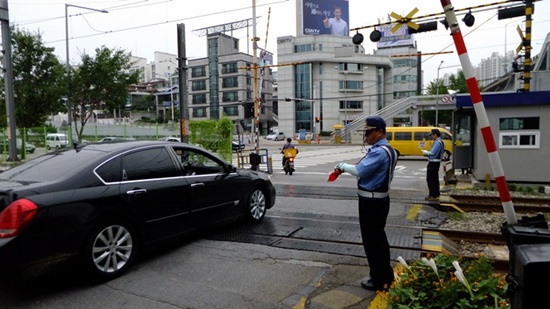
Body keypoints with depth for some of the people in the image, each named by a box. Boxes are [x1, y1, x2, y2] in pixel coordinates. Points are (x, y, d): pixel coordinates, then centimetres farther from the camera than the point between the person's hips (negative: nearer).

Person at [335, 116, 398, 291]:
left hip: (371, 201, -11)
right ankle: (386, 276, 33)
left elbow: (359, 170, -27)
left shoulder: (379, 152, -22)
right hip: (380, 199, 11)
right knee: (379, 238, 20)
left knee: (372, 240, 2)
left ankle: (379, 281, 15)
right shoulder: (387, 149, 12)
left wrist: (343, 166, -10)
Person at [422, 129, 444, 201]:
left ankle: (433, 196, -2)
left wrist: (425, 152, -8)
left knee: (430, 179, -5)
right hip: (436, 162, 11)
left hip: (433, 163, -11)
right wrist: (427, 152, 6)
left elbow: (432, 152, -24)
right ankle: (436, 195, 22)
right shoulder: (439, 142, 14)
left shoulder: (437, 142, -18)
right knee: (435, 179, 15)